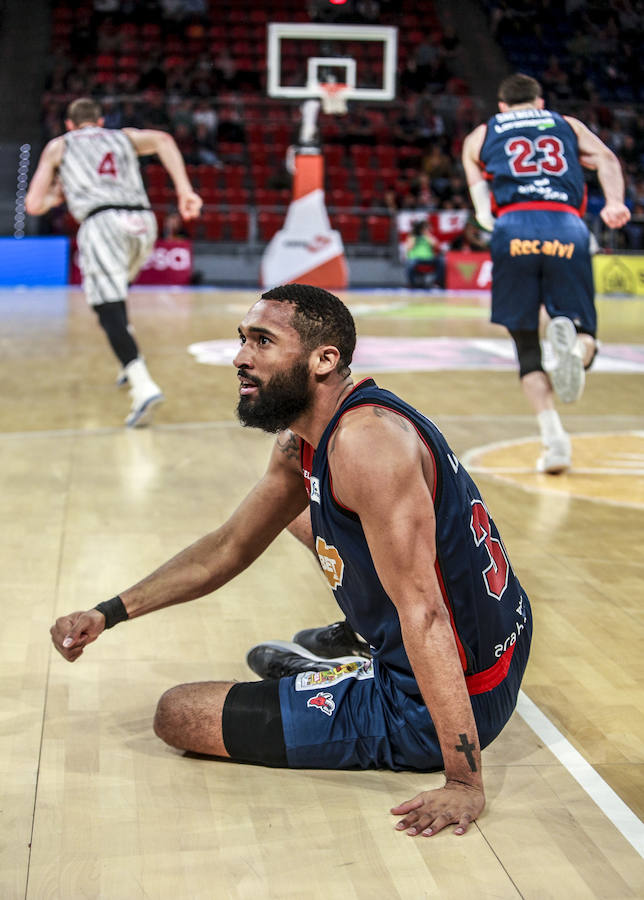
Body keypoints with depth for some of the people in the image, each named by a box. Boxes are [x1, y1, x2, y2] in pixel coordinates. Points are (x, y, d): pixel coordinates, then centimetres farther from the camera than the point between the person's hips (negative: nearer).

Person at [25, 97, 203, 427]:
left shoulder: (58, 146, 23)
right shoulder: (124, 137, 30)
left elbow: (34, 205, 17)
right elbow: (162, 139, 7)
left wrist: (57, 195, 38)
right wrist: (184, 190, -1)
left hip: (102, 222, -4)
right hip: (142, 220, 4)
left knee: (109, 310, -10)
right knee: (113, 288, 30)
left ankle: (144, 386, -31)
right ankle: (131, 365, 23)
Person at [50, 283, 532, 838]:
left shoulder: (368, 440, -28)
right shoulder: (299, 443, 4)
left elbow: (423, 614, -31)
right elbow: (229, 548, 15)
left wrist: (464, 782, -31)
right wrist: (108, 614, 9)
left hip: (429, 710, -9)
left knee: (178, 714, -3)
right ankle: (363, 639, 40)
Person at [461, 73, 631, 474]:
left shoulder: (479, 136, 29)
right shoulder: (568, 124, 29)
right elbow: (605, 158, 10)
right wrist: (615, 202, -2)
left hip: (514, 230, 0)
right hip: (567, 230, 0)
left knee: (527, 347, 10)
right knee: (585, 334, 9)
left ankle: (553, 436, -8)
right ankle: (573, 341, -28)